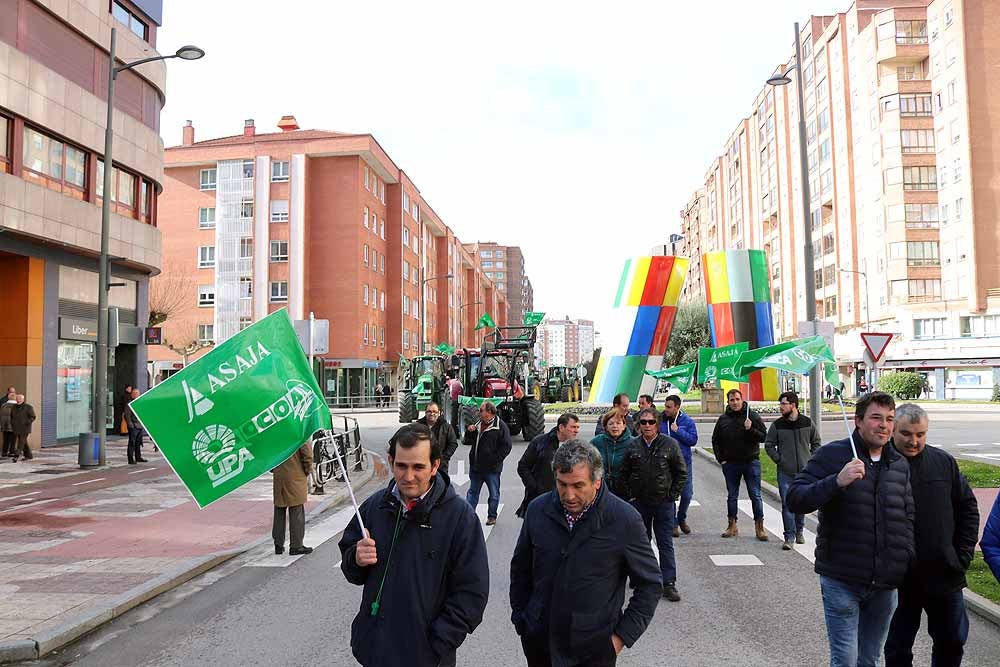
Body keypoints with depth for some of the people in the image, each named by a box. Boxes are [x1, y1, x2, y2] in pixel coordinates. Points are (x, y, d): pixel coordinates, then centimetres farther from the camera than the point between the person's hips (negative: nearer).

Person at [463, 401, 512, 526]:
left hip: (492, 468, -6)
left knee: (494, 494, 8)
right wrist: (469, 432, -3)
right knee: (473, 492, 12)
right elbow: (467, 442, 17)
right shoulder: (477, 425, 9)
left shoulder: (500, 426, -11)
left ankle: (492, 516, 21)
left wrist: (495, 459, -17)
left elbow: (507, 446, -13)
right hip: (476, 466, 6)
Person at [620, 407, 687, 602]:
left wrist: (672, 495, -3)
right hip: (639, 502, 2)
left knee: (666, 544, 1)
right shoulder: (633, 446, -1)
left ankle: (669, 584, 5)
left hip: (663, 503, -2)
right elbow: (624, 473, 9)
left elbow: (681, 473, 1)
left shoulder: (670, 444, -6)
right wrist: (631, 493, 3)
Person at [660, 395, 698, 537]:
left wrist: (678, 431, -16)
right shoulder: (660, 420, -2)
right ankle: (673, 524, 15)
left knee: (687, 494, 7)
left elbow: (693, 440, -10)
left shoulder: (687, 421, -3)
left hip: (684, 462, 1)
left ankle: (682, 518, 32)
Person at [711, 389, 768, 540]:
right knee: (732, 496, 10)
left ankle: (759, 527, 6)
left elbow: (763, 437, -5)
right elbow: (716, 441, 13)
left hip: (751, 462, -3)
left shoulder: (752, 416, -3)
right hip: (730, 464, 3)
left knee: (755, 495, 0)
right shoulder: (723, 419, 5)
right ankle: (732, 525, 20)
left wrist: (751, 429, -22)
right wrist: (720, 458, 5)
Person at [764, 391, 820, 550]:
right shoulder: (777, 425, -1)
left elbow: (816, 442, 14)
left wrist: (811, 459, 4)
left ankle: (799, 531, 30)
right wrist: (778, 459, -3)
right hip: (785, 472, -1)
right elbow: (768, 445, 6)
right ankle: (789, 536, -1)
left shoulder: (808, 423, 2)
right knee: (787, 504, -6)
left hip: (805, 471, 1)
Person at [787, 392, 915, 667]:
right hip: (841, 581, -5)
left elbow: (908, 518, 17)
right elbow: (795, 500, -15)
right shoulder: (831, 455, -8)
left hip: (886, 584, 5)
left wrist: (907, 564, 8)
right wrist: (837, 481, -29)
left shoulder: (900, 465, 9)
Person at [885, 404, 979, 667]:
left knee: (952, 642, 19)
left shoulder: (945, 462, 1)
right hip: (898, 580, -3)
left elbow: (968, 507, 9)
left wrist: (963, 554, 3)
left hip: (946, 576, 3)